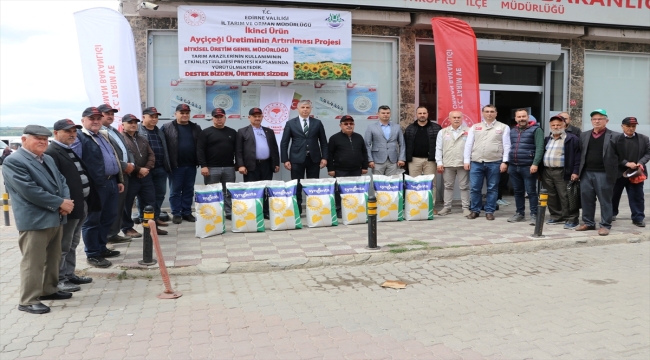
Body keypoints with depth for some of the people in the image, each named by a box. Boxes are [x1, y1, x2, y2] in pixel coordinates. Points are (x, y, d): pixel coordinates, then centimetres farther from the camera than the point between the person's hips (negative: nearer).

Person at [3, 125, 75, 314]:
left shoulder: (48, 159, 17)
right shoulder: (13, 161, -11)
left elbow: (61, 181, 14)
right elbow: (30, 190, -20)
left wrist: (66, 201, -7)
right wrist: (60, 203, -17)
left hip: (55, 218, 9)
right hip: (34, 220, -9)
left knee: (53, 258, 18)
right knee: (33, 262, -2)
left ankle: (49, 290, 32)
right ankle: (28, 300, 8)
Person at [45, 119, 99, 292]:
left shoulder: (74, 150, 18)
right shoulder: (51, 153, -13)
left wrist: (89, 201, 18)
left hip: (81, 204, 10)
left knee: (72, 244, 17)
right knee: (63, 245, -1)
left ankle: (69, 274, 27)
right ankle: (59, 279, 9)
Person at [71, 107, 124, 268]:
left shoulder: (104, 136, 18)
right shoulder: (79, 138, -8)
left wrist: (119, 180, 21)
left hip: (111, 182, 9)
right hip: (95, 185, -9)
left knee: (109, 217, 16)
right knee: (92, 220, 2)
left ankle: (101, 248, 31)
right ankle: (92, 254, 11)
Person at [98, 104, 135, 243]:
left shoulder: (116, 132, 21)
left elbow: (127, 150, 22)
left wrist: (131, 164, 3)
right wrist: (125, 166, -14)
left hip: (124, 174, 9)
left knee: (120, 205, 13)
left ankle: (114, 232, 22)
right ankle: (109, 234, 6)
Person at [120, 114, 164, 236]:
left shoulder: (142, 139, 17)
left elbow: (151, 155, 14)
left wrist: (146, 168, -4)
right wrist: (139, 169, -16)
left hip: (145, 176, 6)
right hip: (129, 177, -6)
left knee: (150, 202, 10)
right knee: (127, 204, 2)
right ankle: (127, 228, 14)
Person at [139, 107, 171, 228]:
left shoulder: (160, 132, 18)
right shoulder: (137, 131, -4)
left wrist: (167, 167, 16)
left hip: (160, 169, 6)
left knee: (160, 194, 10)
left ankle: (155, 217, 23)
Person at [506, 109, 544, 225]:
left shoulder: (536, 130, -2)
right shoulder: (512, 131, 16)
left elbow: (540, 148, -11)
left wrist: (535, 164, -19)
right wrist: (507, 163, 13)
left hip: (528, 167, -6)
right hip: (513, 167, 6)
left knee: (531, 192, -2)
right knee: (518, 192, 13)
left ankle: (534, 215, 4)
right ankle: (519, 214, 22)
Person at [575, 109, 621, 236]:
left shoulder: (615, 136, 0)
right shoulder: (584, 135, 12)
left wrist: (617, 173, -4)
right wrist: (578, 171, 6)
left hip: (604, 174, -4)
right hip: (586, 173, 4)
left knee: (605, 200, 2)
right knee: (586, 199, 8)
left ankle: (605, 225, 9)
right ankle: (588, 223, 19)